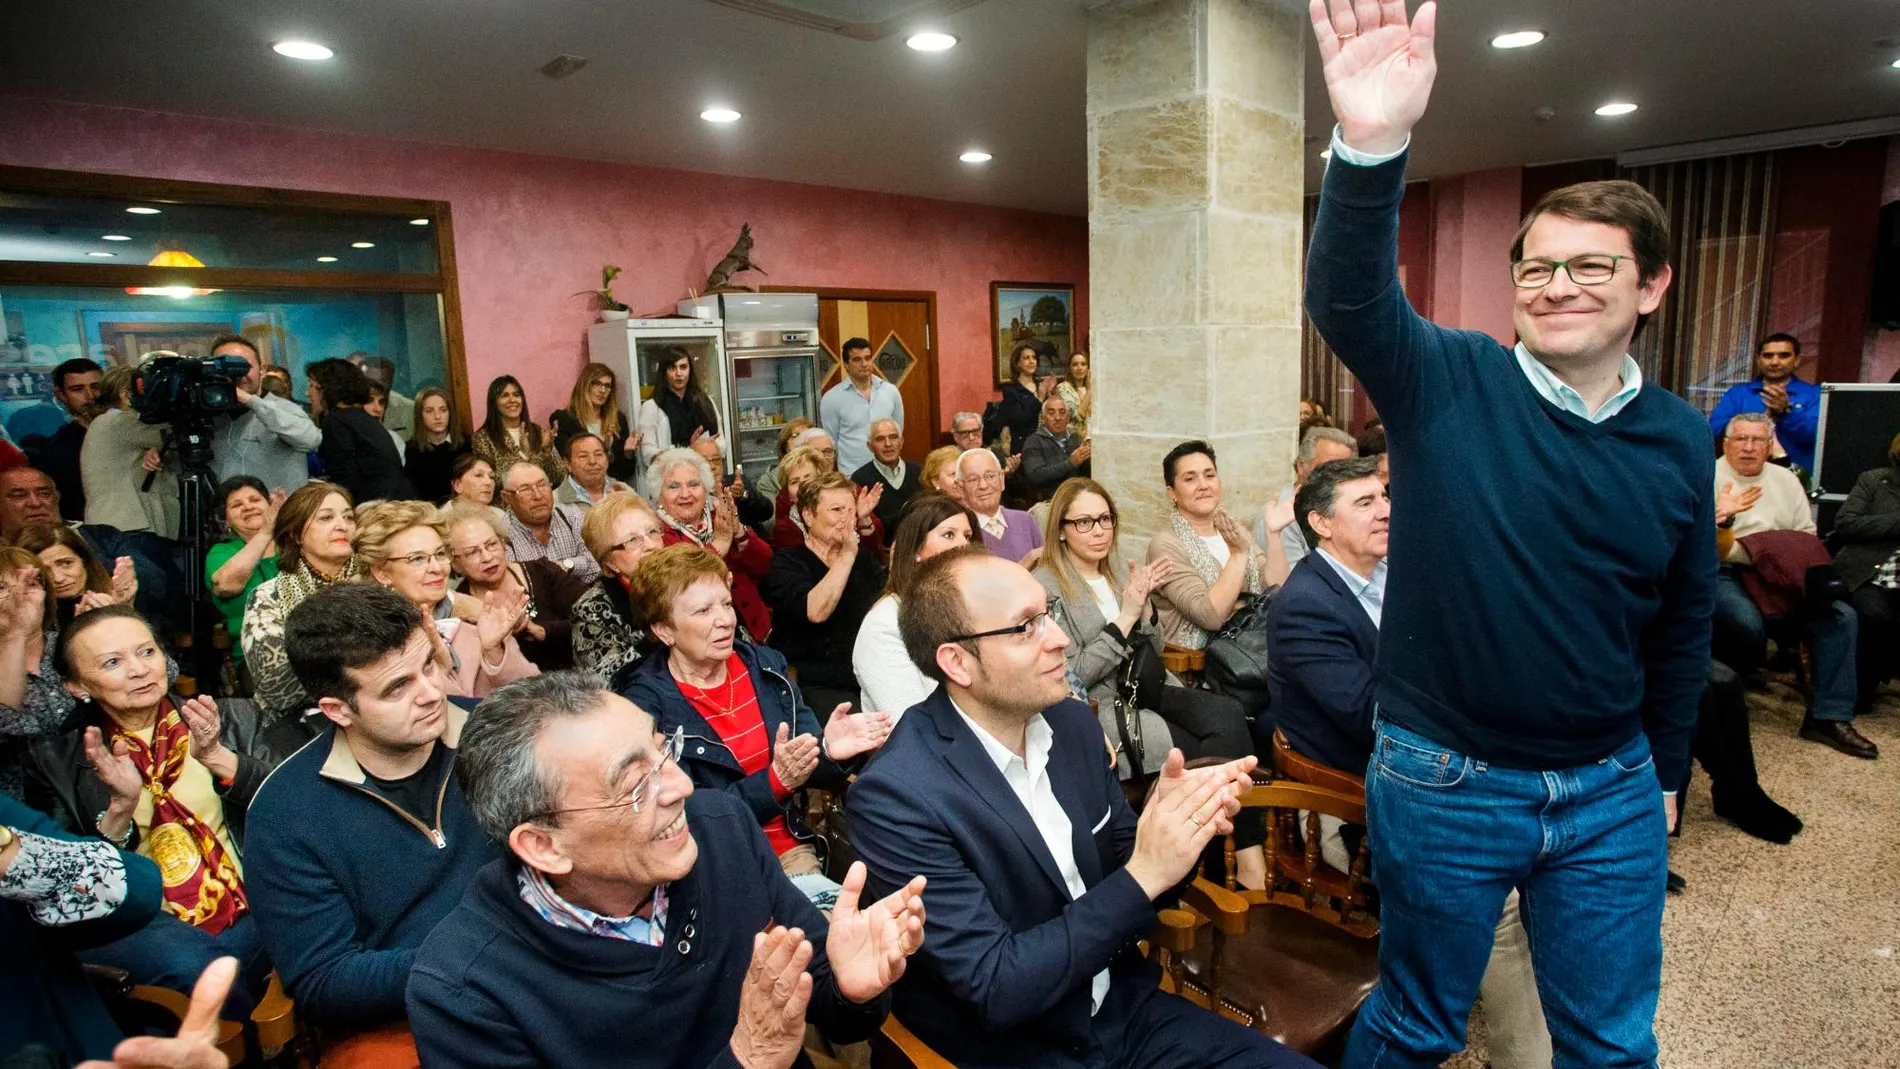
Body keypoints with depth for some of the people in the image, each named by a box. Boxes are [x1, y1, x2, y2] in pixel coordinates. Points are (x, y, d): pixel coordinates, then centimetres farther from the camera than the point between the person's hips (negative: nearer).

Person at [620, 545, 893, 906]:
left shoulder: (765, 665, 5)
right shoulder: (645, 705, -10)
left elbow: (805, 767, 8)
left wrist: (828, 751, -15)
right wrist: (776, 781, -24)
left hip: (792, 849, 5)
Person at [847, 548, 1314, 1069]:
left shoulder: (1073, 721, -2)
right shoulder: (894, 795, -21)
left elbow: (1116, 875, 8)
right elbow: (997, 989, -20)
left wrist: (1172, 826, -13)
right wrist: (1143, 875, -24)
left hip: (1125, 1010, 6)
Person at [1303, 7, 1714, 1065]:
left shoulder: (1682, 440, -1)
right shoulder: (1447, 382, -12)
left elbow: (1683, 624, 10)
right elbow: (1346, 297, -33)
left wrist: (1666, 774, 15)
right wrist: (1372, 146, -50)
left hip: (1613, 794, 4)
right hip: (1443, 782, -3)